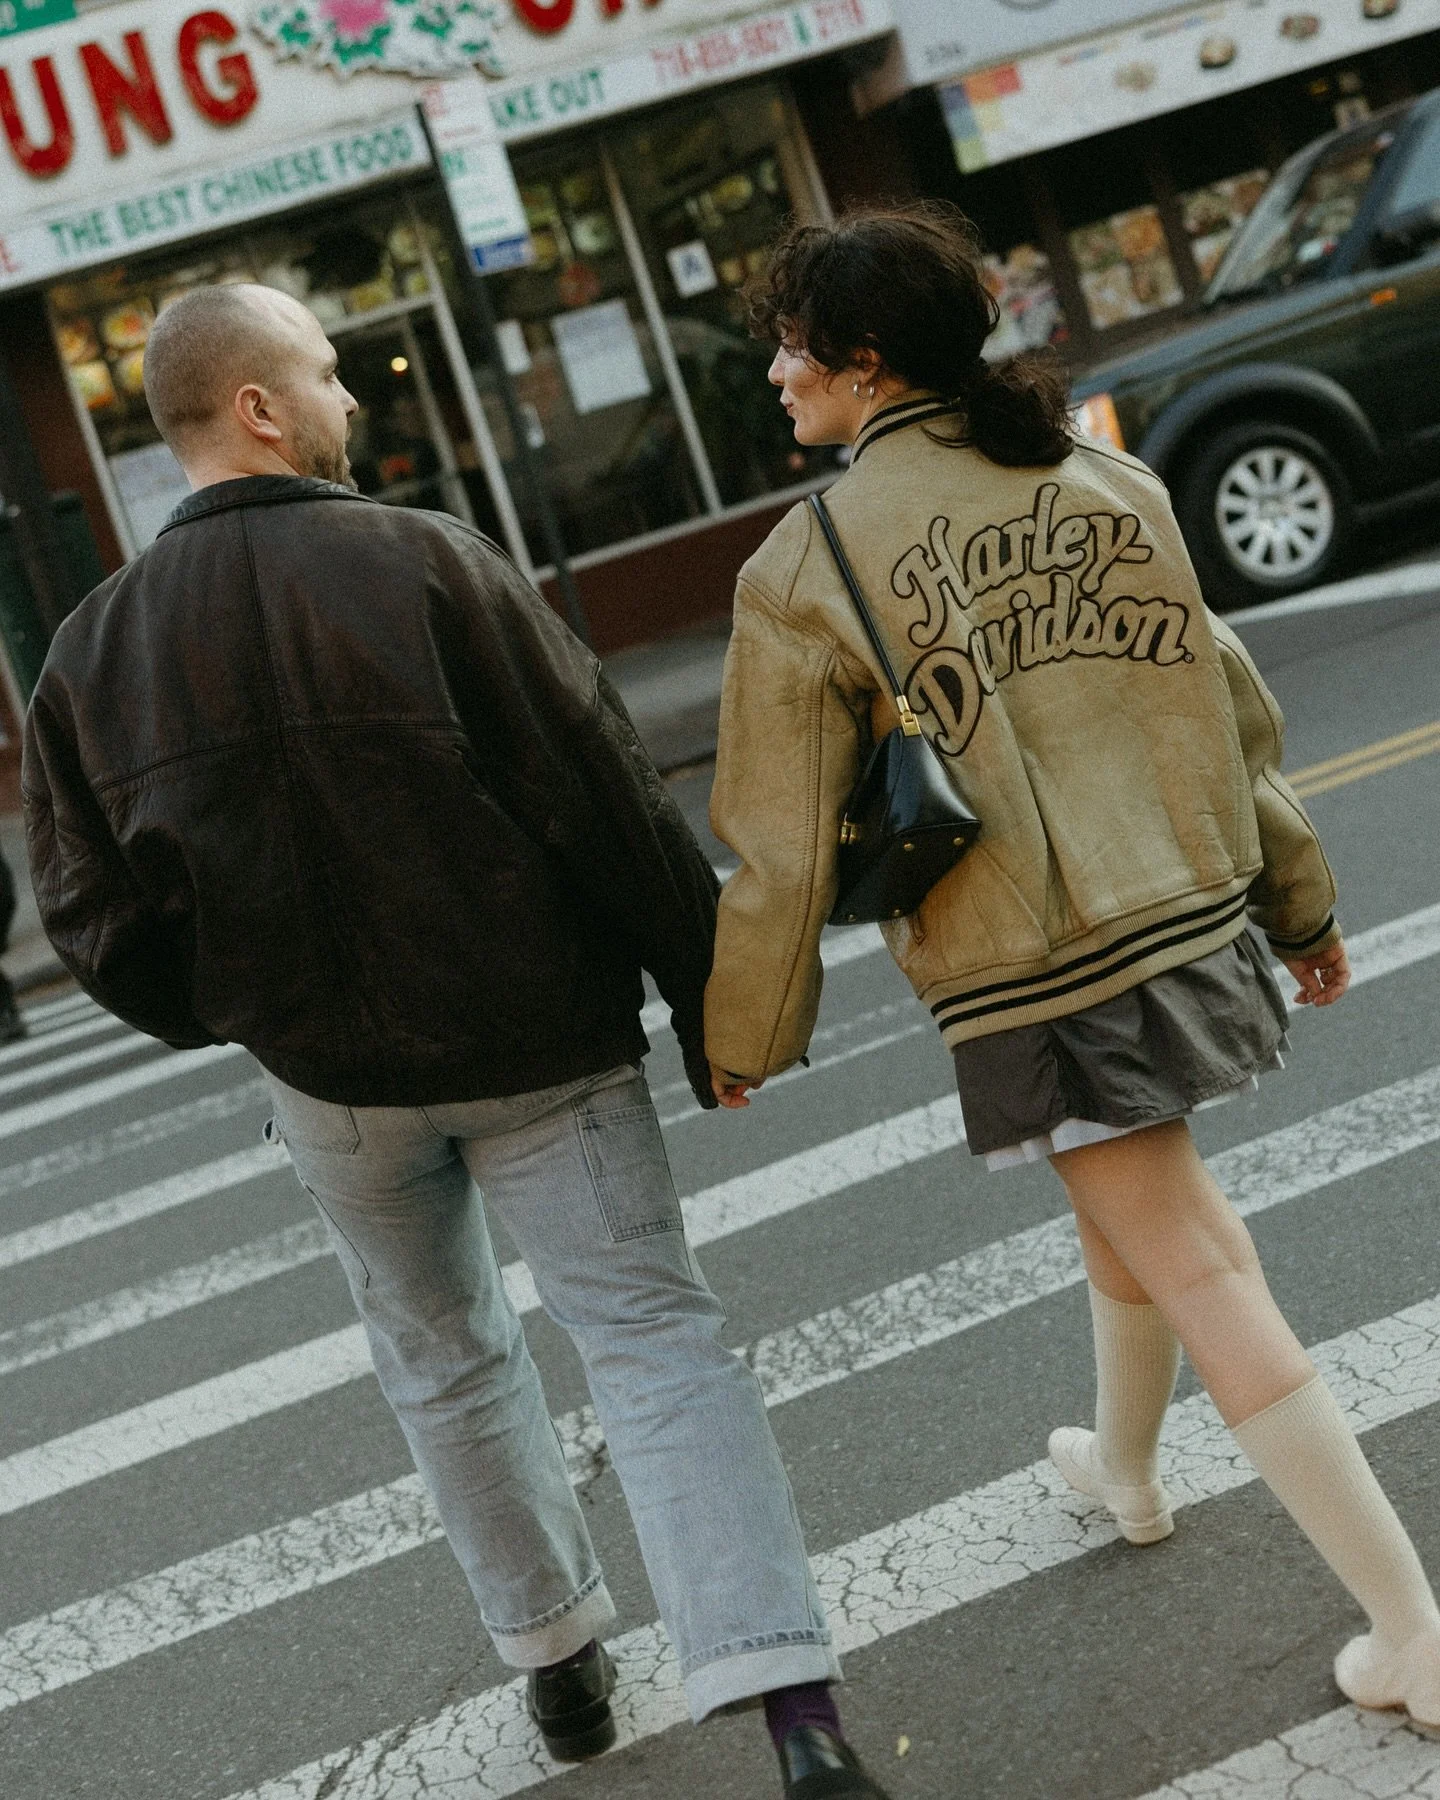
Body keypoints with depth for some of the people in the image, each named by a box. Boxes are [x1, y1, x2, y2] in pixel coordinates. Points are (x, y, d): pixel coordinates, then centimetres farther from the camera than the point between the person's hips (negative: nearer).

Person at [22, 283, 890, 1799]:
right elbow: (608, 803, -15)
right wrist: (706, 995, -6)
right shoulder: (424, 564, -14)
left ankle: (555, 1656, 37)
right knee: (654, 1340, 0)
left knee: (442, 1360, 23)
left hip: (329, 1073, 4)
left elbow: (97, 923, 0)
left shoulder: (92, 650, -1)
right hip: (540, 1044, -4)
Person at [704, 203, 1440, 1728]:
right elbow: (1228, 706, 8)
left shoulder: (804, 570, -12)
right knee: (1128, 1204, 27)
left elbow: (783, 846, -8)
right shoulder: (1102, 480, 3)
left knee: (1205, 1279, 1)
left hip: (1031, 985, -6)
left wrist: (742, 1036, 6)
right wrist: (1299, 903, 19)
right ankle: (1126, 1470, 50)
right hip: (1191, 921, 6)